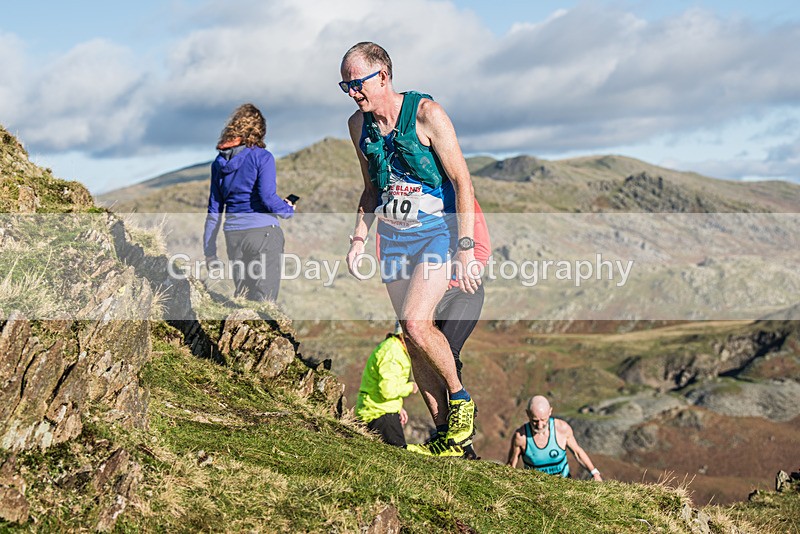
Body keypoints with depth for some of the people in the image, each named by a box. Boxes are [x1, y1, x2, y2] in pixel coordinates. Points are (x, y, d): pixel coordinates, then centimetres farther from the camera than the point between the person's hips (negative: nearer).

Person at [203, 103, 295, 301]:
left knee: (241, 296, 13)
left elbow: (214, 210, 12)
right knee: (263, 301, -4)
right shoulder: (262, 157, -5)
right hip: (262, 232, -5)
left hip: (233, 235, 5)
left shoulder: (220, 162, 11)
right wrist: (289, 210, 5)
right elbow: (267, 197, -15)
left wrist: (209, 251, 15)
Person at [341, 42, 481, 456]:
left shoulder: (426, 114, -14)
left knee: (416, 324, -22)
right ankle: (447, 431, 15)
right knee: (412, 334, 4)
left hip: (438, 231, -6)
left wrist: (465, 249, -19)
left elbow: (463, 183, -14)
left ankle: (460, 398, 4)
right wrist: (358, 238, 7)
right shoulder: (358, 125, 5)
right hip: (393, 237, 7)